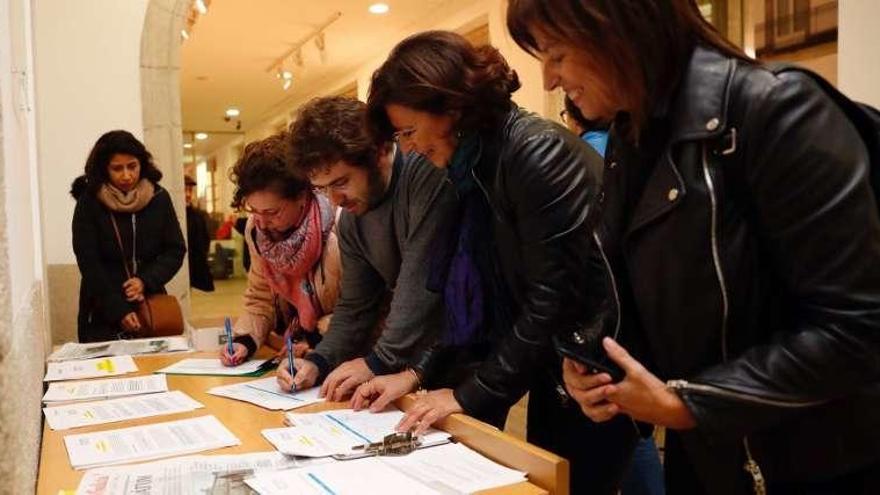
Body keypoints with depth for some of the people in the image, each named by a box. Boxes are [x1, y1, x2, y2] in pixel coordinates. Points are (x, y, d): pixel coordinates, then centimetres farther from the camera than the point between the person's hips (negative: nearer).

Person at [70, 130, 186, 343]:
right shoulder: (89, 203, -5)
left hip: (151, 305, 2)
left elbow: (176, 250, 3)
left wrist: (146, 280, -13)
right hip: (103, 314, -2)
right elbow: (89, 264, -8)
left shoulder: (159, 198, 1)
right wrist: (118, 311, -15)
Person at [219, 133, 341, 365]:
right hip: (289, 351, 5)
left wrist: (315, 338, -16)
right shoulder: (255, 229, -3)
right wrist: (244, 340, -8)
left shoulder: (339, 228, -23)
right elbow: (260, 299, 8)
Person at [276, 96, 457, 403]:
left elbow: (422, 281, -25)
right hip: (420, 356, 6)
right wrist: (319, 362, -4)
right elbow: (355, 306, 11)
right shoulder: (351, 219, 5)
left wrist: (381, 361, -19)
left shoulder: (427, 173, -21)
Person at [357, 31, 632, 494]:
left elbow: (553, 299, -24)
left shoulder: (537, 152, -22)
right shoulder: (475, 167, 4)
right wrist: (419, 373, 0)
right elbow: (477, 297, 8)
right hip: (550, 369, 8)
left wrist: (471, 394, -17)